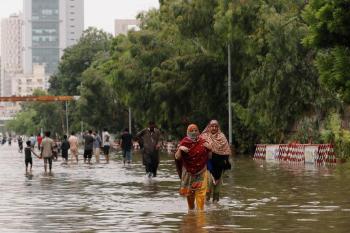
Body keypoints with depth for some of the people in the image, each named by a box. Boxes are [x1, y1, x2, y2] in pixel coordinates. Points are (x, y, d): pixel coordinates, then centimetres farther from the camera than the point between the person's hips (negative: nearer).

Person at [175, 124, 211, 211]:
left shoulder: (203, 142, -1)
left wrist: (208, 149, -13)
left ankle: (200, 210, -11)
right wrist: (180, 149, -28)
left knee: (201, 192, -12)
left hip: (201, 172, 0)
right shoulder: (184, 143, -6)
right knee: (189, 192, 11)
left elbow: (209, 157, 5)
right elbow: (177, 157, -10)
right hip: (188, 172, 0)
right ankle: (191, 209, 32)